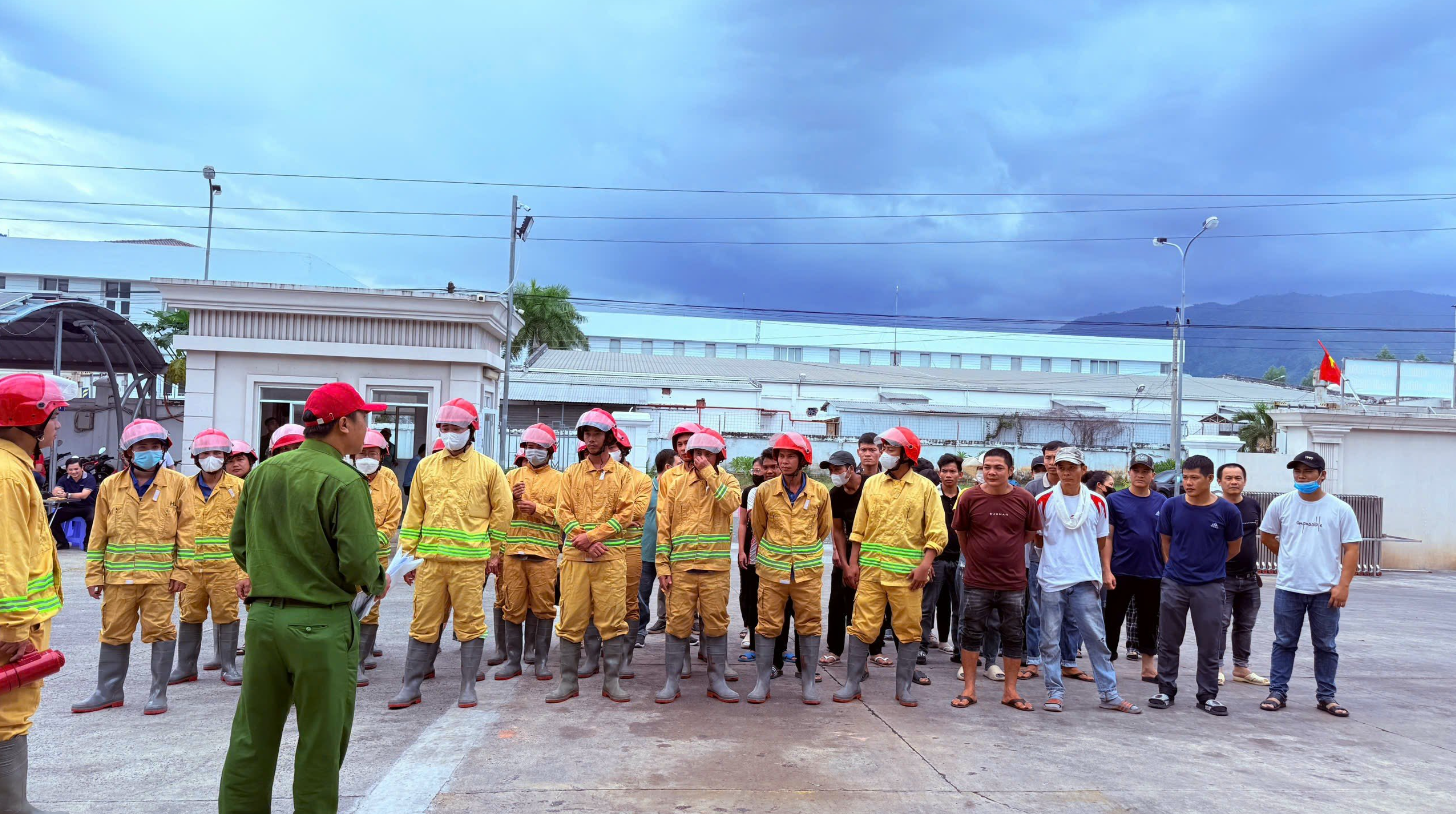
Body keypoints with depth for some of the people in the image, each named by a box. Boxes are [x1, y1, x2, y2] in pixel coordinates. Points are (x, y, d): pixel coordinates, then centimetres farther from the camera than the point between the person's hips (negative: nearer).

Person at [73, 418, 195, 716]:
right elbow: (98, 534, 9)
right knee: (114, 633, 11)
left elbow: (185, 529, 0)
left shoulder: (177, 483, 0)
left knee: (160, 631, 2)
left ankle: (158, 693, 13)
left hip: (160, 574, -2)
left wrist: (182, 570, -5)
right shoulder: (111, 485, 6)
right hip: (118, 575, 3)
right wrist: (93, 575, 5)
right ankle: (108, 692, 25)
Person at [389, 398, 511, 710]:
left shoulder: (488, 468, 2)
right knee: (424, 624, 8)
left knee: (470, 623, 3)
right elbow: (414, 513, 11)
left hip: (470, 560, -2)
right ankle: (411, 687, 17)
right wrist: (407, 554, 8)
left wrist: (494, 552, 3)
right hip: (430, 559, 3)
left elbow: (502, 511, 5)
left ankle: (468, 686, 15)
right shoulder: (426, 466, 10)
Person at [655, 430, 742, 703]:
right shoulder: (678, 484, 8)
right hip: (681, 566, 0)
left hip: (715, 567, 0)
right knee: (678, 623, 1)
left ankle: (717, 681, 16)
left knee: (716, 623, 5)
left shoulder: (727, 481, 7)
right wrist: (662, 565, 1)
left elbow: (731, 504, -17)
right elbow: (664, 527, 7)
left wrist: (709, 474, -13)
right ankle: (672, 682, 11)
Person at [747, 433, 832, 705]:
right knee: (768, 624, 3)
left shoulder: (820, 492, -1)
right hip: (772, 568, 0)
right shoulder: (765, 491, -1)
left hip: (808, 570, 0)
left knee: (809, 625, 5)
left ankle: (809, 682, 16)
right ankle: (763, 681, 13)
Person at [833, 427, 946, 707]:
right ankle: (852, 684, 11)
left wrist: (925, 565, -14)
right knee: (862, 626, 2)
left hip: (907, 572, -2)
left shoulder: (925, 488, 1)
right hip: (870, 569, 2)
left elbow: (936, 532, -3)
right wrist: (853, 562, 5)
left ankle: (903, 687, 18)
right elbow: (859, 528, 11)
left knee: (909, 630, 5)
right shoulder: (872, 484, 10)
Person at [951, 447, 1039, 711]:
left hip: (1013, 582, 1)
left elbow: (1030, 534, 11)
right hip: (977, 582, -1)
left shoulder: (1025, 499, -5)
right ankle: (969, 689, 19)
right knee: (971, 635, 7)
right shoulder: (969, 497, -6)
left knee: (1014, 638, 9)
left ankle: (1010, 691, 22)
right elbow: (961, 533, 8)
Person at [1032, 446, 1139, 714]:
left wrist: (1107, 569, 6)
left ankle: (1108, 694, 11)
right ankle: (1054, 691, 14)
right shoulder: (1044, 501, 1)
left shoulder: (1097, 502, 7)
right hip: (1052, 579, -1)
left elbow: (1103, 540, 14)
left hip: (1085, 580, 1)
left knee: (1096, 636, 2)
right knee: (1050, 639, 4)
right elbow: (1037, 538, 12)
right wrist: (1056, 552, 4)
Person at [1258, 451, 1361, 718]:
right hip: (1288, 588, 1)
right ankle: (1277, 693, 15)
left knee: (1326, 646, 10)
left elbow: (1351, 549, -5)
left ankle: (1326, 697, 21)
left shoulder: (1340, 509, -4)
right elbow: (1266, 536, 13)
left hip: (1326, 591, -1)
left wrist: (1343, 585, -13)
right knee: (1284, 643, 8)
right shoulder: (1281, 504, 0)